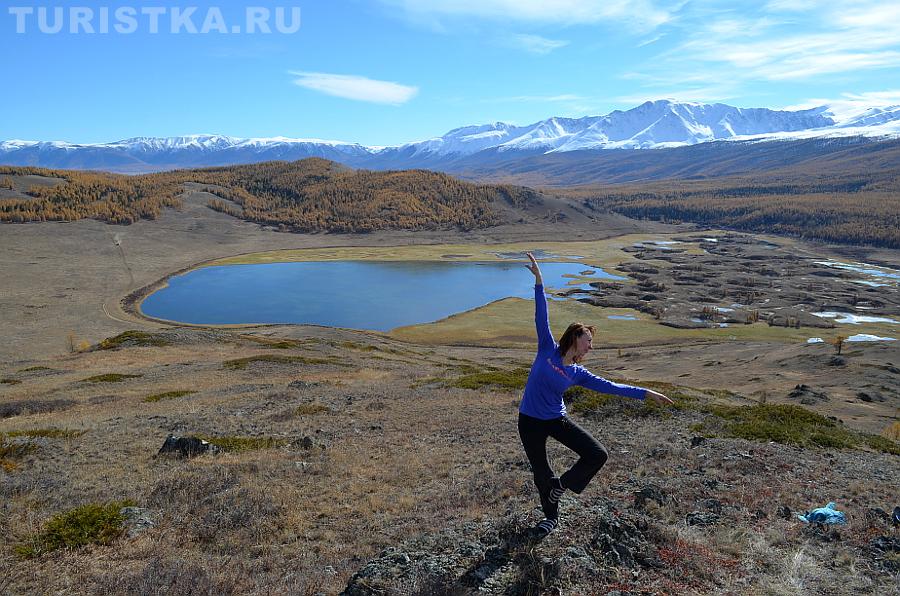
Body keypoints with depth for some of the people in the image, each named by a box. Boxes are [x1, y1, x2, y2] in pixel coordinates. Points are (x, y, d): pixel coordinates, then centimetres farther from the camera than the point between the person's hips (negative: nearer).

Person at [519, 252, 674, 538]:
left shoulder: (578, 373, 0)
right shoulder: (547, 349, -10)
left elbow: (610, 386, 4)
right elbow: (541, 317, -15)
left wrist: (646, 393, 3)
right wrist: (539, 282, -21)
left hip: (557, 419, 3)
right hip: (530, 421, -3)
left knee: (598, 454, -9)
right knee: (541, 475, 8)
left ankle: (562, 484, 16)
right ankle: (551, 517, 36)